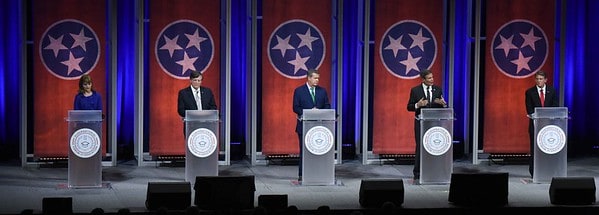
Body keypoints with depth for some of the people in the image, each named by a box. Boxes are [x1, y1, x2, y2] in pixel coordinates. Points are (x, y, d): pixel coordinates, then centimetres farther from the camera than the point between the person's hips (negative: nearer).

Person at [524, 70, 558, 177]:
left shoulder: (552, 91, 7)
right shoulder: (529, 92, 2)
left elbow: (555, 107, 3)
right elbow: (529, 109, -2)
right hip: (535, 124, -1)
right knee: (534, 148, -1)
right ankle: (533, 172, 4)